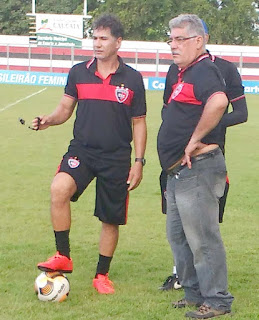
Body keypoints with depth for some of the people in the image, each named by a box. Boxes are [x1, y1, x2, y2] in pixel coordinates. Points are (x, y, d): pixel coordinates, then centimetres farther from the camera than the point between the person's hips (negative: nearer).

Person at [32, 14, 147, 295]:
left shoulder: (132, 79, 0)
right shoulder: (78, 73, 3)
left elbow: (139, 123, 5)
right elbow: (65, 109, 10)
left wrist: (139, 161, 0)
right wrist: (48, 120, -12)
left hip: (117, 158, 0)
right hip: (81, 150, 0)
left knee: (111, 219, 6)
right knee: (59, 189, -29)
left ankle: (102, 275, 26)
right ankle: (63, 257, -17)